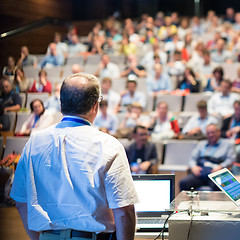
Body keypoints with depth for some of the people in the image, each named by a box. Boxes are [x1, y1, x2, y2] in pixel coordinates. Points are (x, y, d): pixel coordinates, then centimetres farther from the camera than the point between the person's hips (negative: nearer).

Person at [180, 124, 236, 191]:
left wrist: (221, 167, -12)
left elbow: (230, 159, 7)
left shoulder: (228, 143, 19)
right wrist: (193, 166, -2)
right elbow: (193, 158, 21)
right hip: (200, 172, 3)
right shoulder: (201, 144, 29)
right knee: (183, 183, -26)